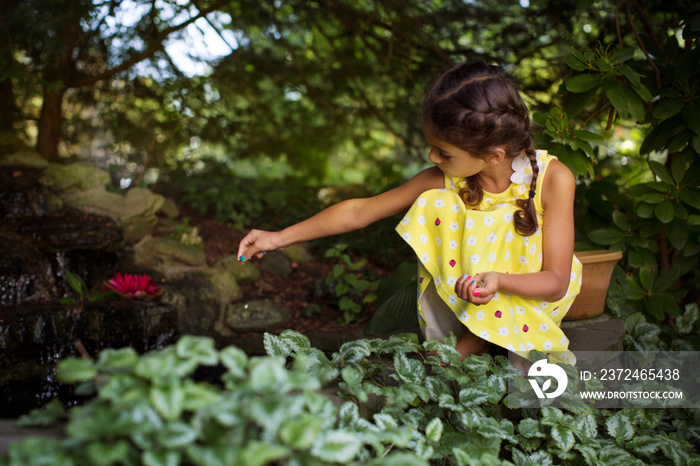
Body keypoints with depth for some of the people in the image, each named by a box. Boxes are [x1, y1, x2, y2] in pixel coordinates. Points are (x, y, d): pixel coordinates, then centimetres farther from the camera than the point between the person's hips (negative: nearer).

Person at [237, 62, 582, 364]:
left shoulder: (553, 179, -21)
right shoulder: (441, 183, -16)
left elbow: (557, 282, -20)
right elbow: (360, 211, -9)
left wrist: (498, 279, -40)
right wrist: (282, 237, -9)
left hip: (525, 297, -1)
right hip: (459, 304, 1)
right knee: (434, 206, -24)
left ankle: (466, 345, -16)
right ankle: (443, 340, -20)